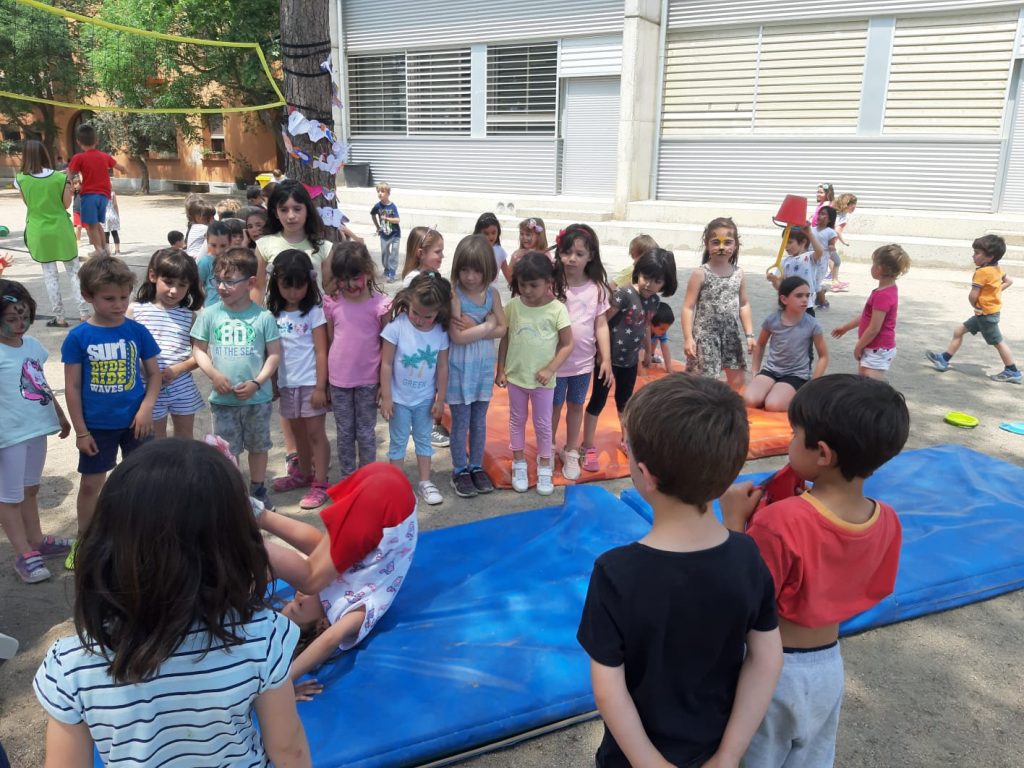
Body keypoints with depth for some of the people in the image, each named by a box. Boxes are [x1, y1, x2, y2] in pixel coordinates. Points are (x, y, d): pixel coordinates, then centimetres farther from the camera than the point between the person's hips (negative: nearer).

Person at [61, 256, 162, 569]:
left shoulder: (137, 331, -7)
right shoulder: (78, 337, -10)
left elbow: (154, 374, 2)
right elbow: (72, 387, -5)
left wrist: (146, 407, -13)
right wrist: (80, 430, -5)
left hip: (135, 421, 1)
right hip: (96, 426, 0)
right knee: (90, 484, 13)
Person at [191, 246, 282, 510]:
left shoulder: (263, 317, -9)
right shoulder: (209, 314, -5)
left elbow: (274, 354, -5)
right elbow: (199, 350, 1)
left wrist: (257, 383, -15)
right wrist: (214, 375, -15)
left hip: (258, 397, 0)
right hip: (223, 398, 1)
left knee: (258, 446, 16)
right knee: (228, 449, 12)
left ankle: (258, 490, 34)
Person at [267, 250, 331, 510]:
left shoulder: (314, 311, -9)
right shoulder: (274, 312, 4)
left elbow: (321, 351, -11)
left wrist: (320, 387, -14)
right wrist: (271, 382, 5)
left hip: (310, 382, -5)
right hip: (286, 382, 5)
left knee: (315, 432, 1)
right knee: (298, 432, 18)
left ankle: (320, 484, 7)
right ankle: (304, 474, 34)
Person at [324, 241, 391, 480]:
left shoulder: (381, 303, -12)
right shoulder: (332, 302, -4)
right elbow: (329, 340, 4)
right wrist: (325, 379, 7)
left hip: (368, 379, -2)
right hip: (338, 379, 2)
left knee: (366, 432, 11)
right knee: (344, 433, 14)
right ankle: (347, 479, 28)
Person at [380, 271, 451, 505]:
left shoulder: (440, 332, -11)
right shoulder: (396, 326, -19)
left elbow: (442, 368, -2)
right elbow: (386, 364, -14)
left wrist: (440, 399, 2)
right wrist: (386, 397, -13)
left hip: (425, 398, 3)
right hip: (399, 398, -2)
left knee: (424, 440, 16)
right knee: (398, 442, 11)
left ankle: (425, 482, 29)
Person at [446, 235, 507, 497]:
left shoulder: (492, 293, -2)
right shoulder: (454, 295, -17)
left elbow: (503, 329, -3)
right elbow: (457, 336, -23)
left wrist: (475, 328, -17)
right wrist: (487, 325, -15)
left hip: (484, 366, 4)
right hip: (460, 367, -4)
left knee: (479, 421, 16)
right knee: (460, 423, 8)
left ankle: (477, 467, 31)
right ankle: (460, 470, 24)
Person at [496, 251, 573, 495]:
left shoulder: (557, 309, -14)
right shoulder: (513, 305, -7)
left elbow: (567, 345, -8)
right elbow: (505, 338, 1)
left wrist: (549, 370, -15)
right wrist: (500, 370, 1)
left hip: (542, 379, -2)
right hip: (515, 375, 2)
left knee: (543, 423, 11)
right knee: (517, 420, 15)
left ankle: (545, 469, 26)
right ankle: (519, 465, 31)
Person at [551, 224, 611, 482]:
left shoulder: (597, 288, -5)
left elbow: (601, 325, -1)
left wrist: (606, 359, -5)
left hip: (584, 361, 2)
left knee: (576, 406, 17)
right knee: (554, 406, 15)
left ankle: (571, 453, 33)